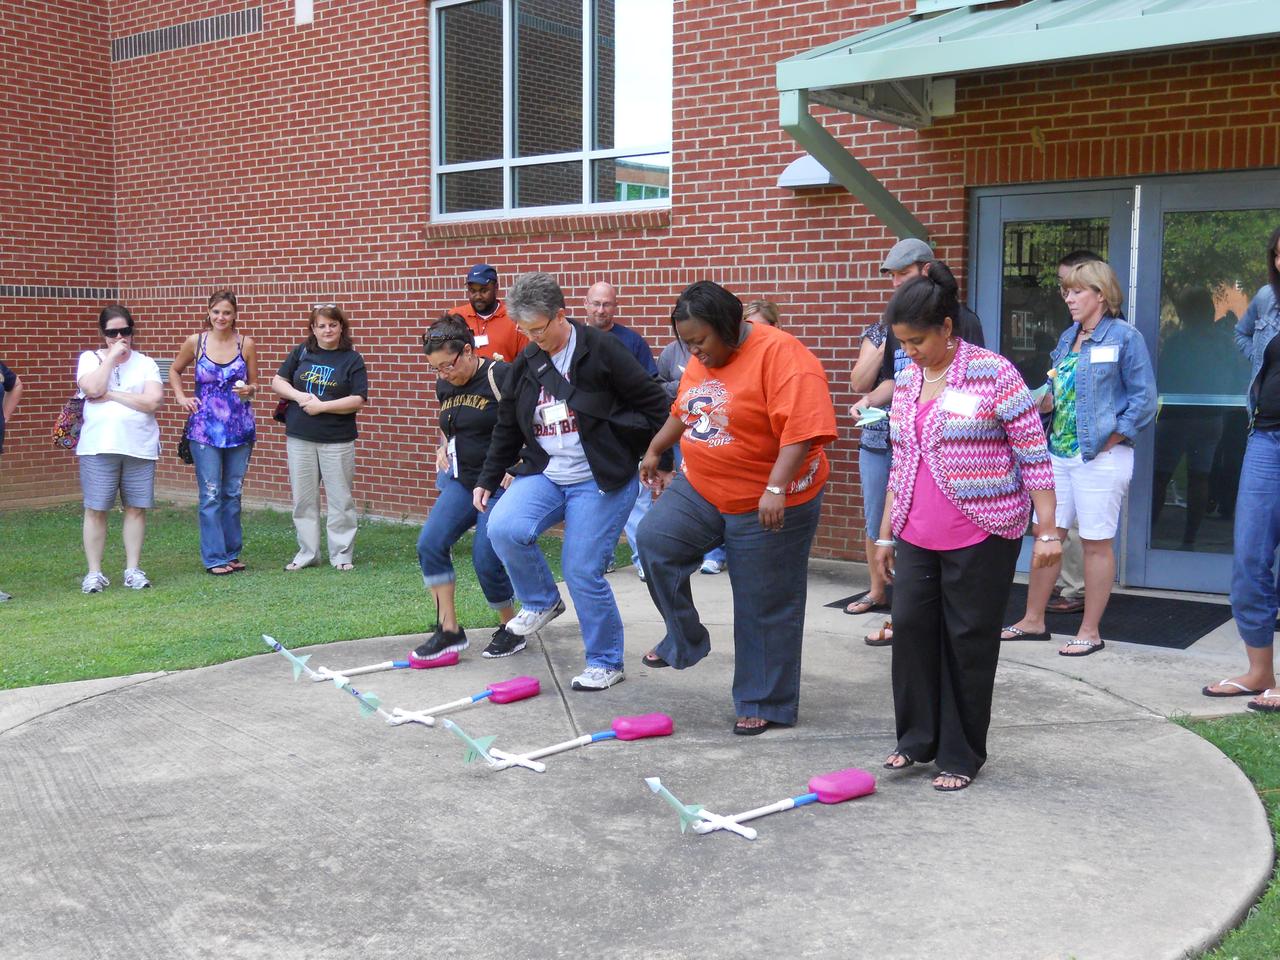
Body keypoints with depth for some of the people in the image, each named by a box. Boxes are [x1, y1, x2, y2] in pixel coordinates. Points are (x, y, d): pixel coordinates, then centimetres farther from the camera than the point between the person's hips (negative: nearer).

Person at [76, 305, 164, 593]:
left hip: (140, 448, 1)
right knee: (96, 510, 0)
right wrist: (112, 357, -8)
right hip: (98, 447, -1)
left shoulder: (146, 363, 8)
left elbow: (153, 402, -7)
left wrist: (111, 395, -9)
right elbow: (93, 389, -13)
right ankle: (94, 572, 8)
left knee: (136, 508, 4)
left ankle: (133, 569, 13)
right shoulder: (90, 358, 7)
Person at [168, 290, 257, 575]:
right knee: (210, 495, -1)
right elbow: (174, 371, 18)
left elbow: (254, 384, 11)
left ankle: (232, 553, 21)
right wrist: (181, 398, 5)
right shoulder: (195, 342, 0)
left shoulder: (246, 344, 1)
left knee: (233, 493, 10)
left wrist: (248, 389, -11)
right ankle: (214, 557, 6)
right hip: (204, 428, -1)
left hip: (240, 428, 2)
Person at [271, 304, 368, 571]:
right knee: (303, 498, 8)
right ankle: (307, 552, 17)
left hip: (337, 441, -3)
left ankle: (342, 554, 10)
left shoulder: (352, 359, -2)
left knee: (340, 498, 1)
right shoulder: (301, 352, 7)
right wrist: (299, 396, -9)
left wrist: (322, 406, -15)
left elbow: (358, 400, -9)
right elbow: (277, 382, 9)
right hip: (299, 438, 3)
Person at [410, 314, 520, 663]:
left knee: (485, 559, -9)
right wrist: (448, 453, 15)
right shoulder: (444, 385, 8)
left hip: (502, 482, -7)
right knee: (430, 543, -9)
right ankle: (449, 630, -1)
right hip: (463, 480, 7)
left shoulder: (500, 376, -15)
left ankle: (511, 629, 16)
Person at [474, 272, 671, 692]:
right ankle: (542, 601, 8)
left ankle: (606, 662, 15)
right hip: (543, 475, 5)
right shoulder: (526, 363, 8)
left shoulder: (602, 350, -11)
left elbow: (655, 405, -10)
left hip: (600, 482, -5)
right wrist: (487, 479, 16)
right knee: (503, 529, -20)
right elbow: (507, 428, 17)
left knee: (583, 571, -7)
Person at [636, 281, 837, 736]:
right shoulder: (701, 361, 6)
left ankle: (766, 704, 18)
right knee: (655, 538, -11)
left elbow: (802, 429, -29)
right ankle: (684, 639, 8)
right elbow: (683, 412, 24)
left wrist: (776, 488, -35)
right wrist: (654, 451, 29)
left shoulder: (780, 354, -21)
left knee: (766, 608, 2)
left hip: (769, 506, -7)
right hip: (701, 490, 7)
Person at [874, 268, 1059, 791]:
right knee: (910, 628, 5)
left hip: (980, 539, -6)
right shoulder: (906, 381, 10)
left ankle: (961, 755, 16)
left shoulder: (992, 372, -10)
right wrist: (886, 534, 17)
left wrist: (1047, 532, -12)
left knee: (969, 641, 2)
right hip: (916, 537, 6)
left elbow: (1034, 455, -10)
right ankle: (918, 739, 22)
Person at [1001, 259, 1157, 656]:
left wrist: (1109, 441, -13)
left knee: (1095, 543, 1)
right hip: (1059, 453, 7)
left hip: (1101, 457, -7)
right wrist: (1047, 400, 0)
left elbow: (1143, 400, -9)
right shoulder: (1068, 338, 14)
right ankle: (1033, 620, 21)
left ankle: (1090, 633, 11)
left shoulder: (1124, 337, -6)